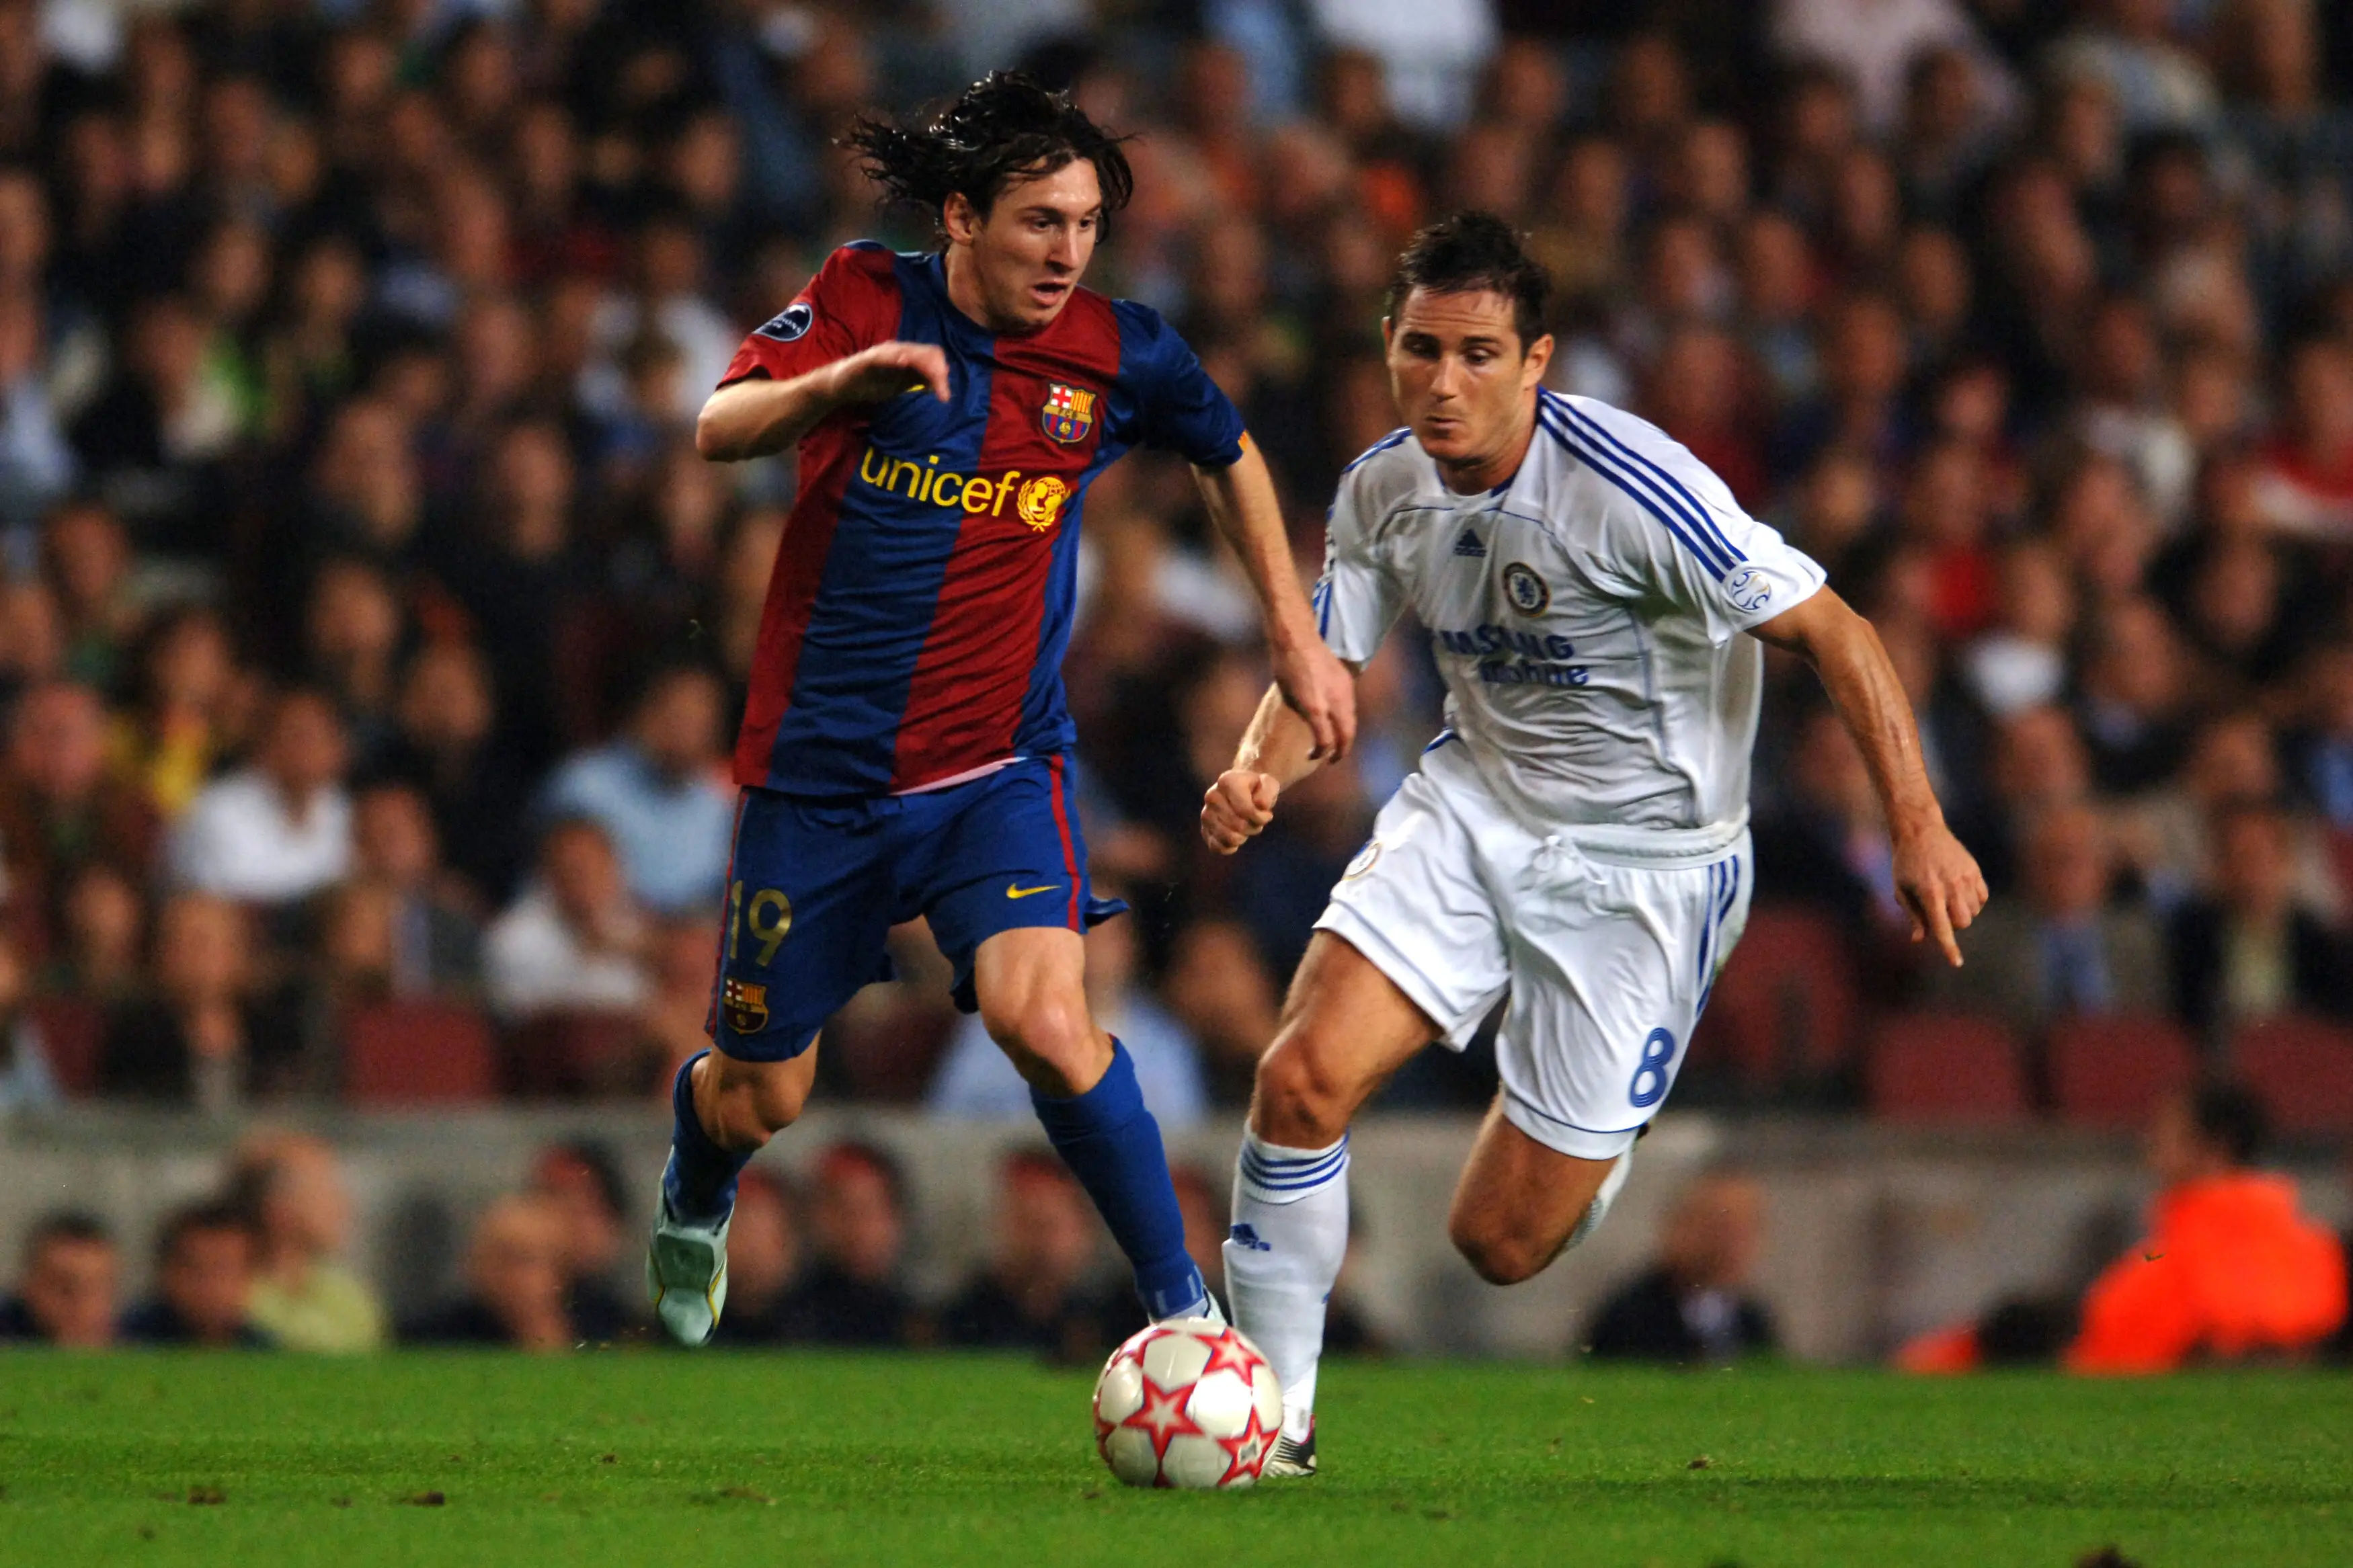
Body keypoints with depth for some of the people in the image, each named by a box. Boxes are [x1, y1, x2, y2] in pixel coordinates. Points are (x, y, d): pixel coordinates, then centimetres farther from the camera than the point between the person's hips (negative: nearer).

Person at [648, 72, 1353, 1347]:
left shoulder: (1116, 354, -3)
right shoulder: (861, 302, -6)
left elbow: (1229, 457, 17)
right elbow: (719, 430, -20)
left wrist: (1293, 633, 15)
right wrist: (839, 382, -39)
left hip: (998, 767, 0)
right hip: (819, 764, 0)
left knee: (1040, 1013, -28)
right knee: (759, 1092, 11)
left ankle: (1184, 1306, -17)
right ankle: (693, 1209, 48)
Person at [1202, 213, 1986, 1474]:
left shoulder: (1631, 490, -25)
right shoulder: (1381, 494, -6)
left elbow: (1831, 633, -21)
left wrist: (1918, 829, -28)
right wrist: (1258, 771, -17)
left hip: (1645, 866, -4)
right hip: (1472, 806, 5)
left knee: (1499, 1243, -3)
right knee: (1302, 1078, -19)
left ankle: (1596, 1155, 36)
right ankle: (1272, 1414, -2)